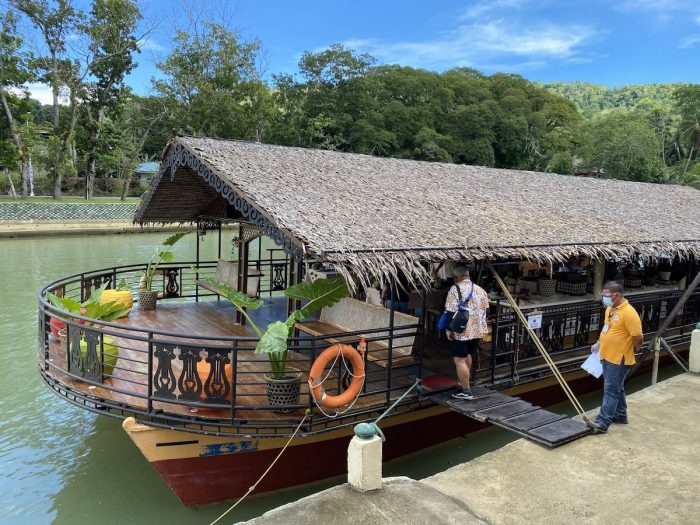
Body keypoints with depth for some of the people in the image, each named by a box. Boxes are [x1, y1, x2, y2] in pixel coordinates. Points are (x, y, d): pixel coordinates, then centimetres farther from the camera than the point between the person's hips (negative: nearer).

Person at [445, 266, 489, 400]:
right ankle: (465, 380, 43)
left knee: (460, 360, -1)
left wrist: (449, 329, -10)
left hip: (461, 331, -7)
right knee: (468, 355, 25)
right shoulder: (480, 290, 7)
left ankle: (466, 391, 1)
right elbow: (485, 310, 11)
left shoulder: (455, 289, -11)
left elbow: (451, 312, -16)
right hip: (477, 330, 7)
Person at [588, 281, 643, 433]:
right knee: (616, 388, 20)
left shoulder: (628, 312, -22)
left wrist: (633, 351, -5)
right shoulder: (609, 308, 6)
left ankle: (602, 422, -3)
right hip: (607, 357, 9)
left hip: (619, 359, -9)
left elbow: (638, 337, -20)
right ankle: (620, 415, 34)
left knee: (611, 390, -5)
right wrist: (599, 343, 15)